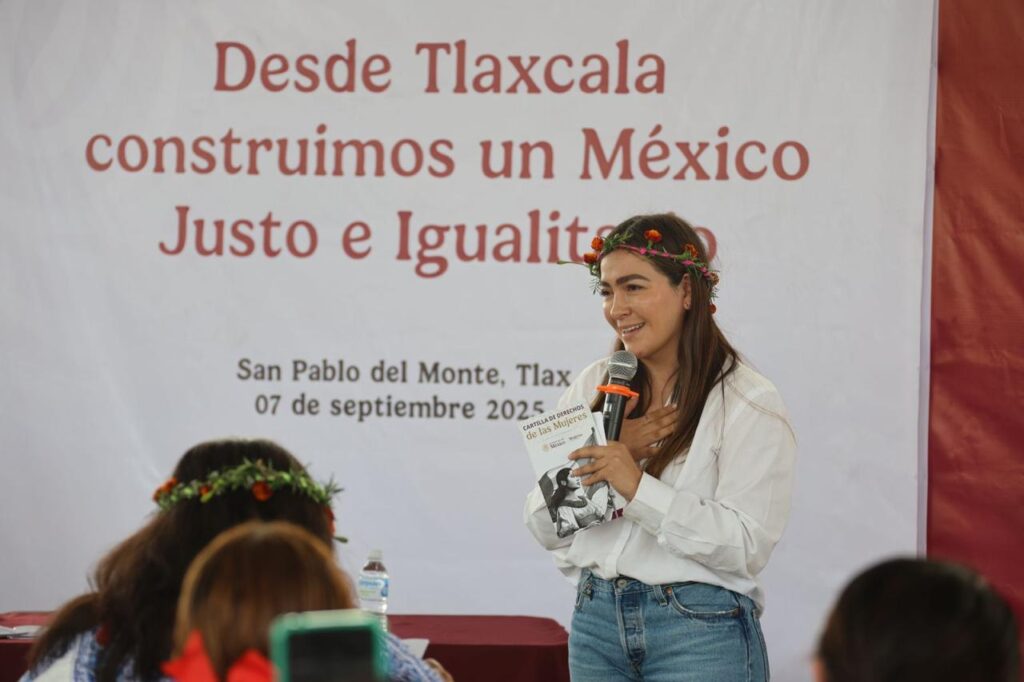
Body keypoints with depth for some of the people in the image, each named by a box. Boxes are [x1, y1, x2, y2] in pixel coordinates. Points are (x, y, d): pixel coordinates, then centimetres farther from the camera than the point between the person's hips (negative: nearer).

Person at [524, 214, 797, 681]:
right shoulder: (593, 386, 7)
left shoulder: (747, 403, -7)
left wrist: (639, 487, -22)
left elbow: (747, 546, -16)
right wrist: (612, 451, -10)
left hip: (701, 630, -4)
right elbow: (545, 527, 5)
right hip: (596, 620, 4)